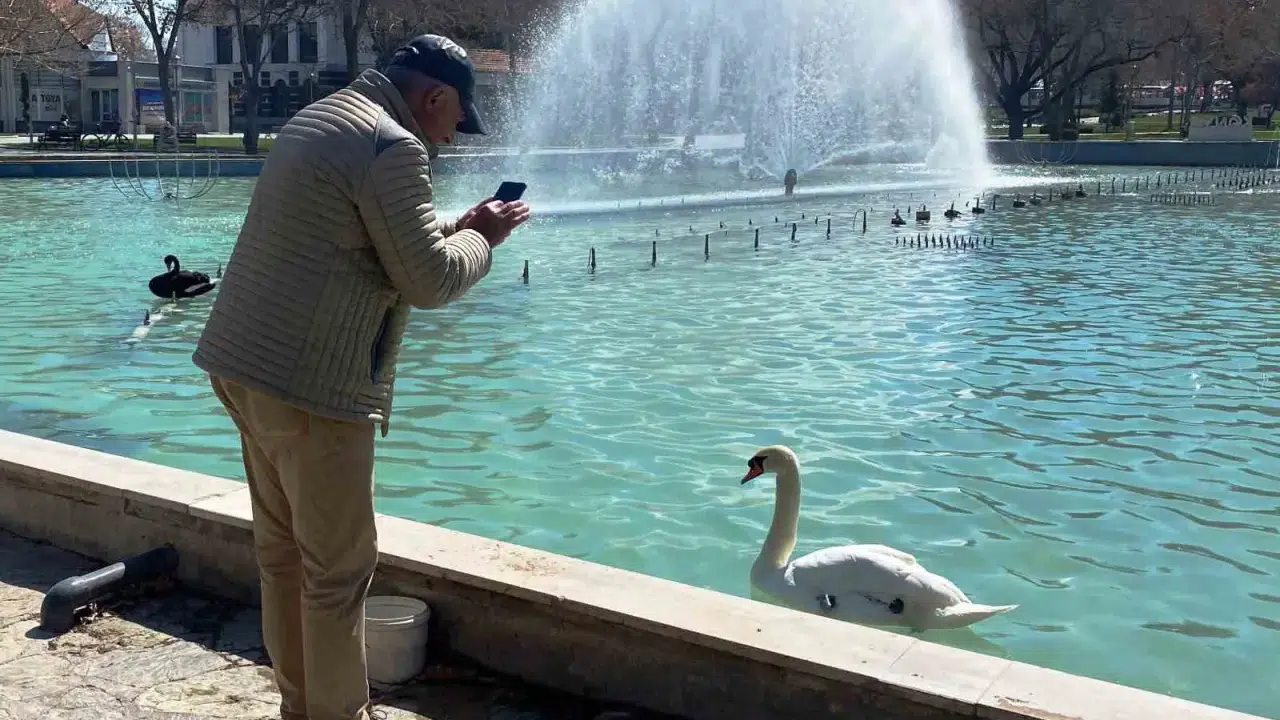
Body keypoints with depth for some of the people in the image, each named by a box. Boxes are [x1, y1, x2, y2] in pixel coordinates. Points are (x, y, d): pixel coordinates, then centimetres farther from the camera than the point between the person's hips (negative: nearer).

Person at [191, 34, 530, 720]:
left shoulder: (318, 118, 17)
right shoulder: (391, 146, -15)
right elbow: (430, 280, -14)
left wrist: (457, 225, 17)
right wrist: (482, 237, 3)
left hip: (243, 364, 10)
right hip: (311, 387, -10)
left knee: (281, 549, 17)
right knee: (338, 569, 2)